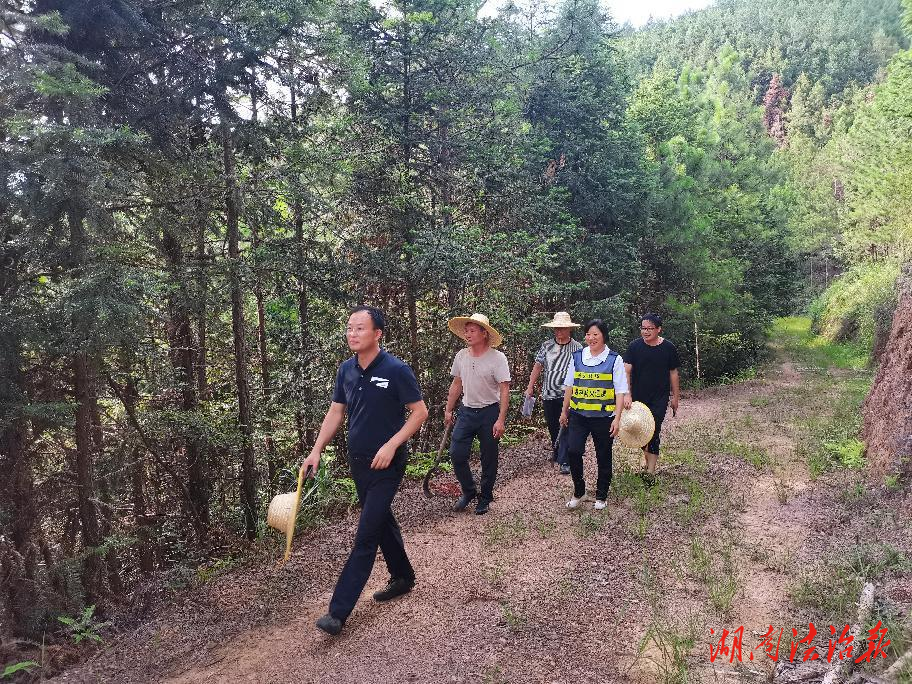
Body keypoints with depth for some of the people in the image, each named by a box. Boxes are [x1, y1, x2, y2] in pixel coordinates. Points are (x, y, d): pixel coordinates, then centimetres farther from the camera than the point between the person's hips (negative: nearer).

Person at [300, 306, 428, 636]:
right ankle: (403, 577, 39)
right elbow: (335, 412, 9)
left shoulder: (396, 370, -17)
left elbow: (420, 412, -12)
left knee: (366, 534, -4)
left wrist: (391, 445, -20)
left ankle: (339, 611, 1)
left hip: (387, 464, -7)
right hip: (358, 461, 7)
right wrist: (316, 451, 2)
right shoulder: (346, 370, 2)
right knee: (382, 522, 19)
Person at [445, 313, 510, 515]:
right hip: (467, 411, 4)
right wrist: (448, 410, 13)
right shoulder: (461, 356, 1)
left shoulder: (497, 358, -14)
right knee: (456, 453, -2)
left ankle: (485, 498, 27)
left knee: (489, 460, 7)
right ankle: (469, 491, 21)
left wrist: (501, 420, -20)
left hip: (490, 413, -4)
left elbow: (504, 390, -15)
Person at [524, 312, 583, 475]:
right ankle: (557, 451, 38)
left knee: (565, 426, -7)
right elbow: (537, 366, 8)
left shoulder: (577, 348, -1)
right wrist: (530, 387, 4)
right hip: (549, 394, 4)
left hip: (567, 394, -3)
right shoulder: (546, 345, 5)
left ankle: (565, 461, -2)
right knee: (552, 426, 15)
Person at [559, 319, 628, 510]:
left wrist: (617, 419, -10)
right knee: (573, 451, -12)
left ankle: (601, 496, 28)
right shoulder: (577, 357, 6)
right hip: (578, 415, 2)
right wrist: (565, 411, 13)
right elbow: (569, 386, 12)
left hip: (603, 416, -2)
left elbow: (620, 392, -4)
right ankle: (579, 491, 10)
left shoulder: (614, 359, -2)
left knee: (603, 458, 9)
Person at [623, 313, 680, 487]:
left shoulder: (668, 348, -5)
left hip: (659, 398, -2)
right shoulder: (635, 346, -6)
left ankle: (651, 471, 1)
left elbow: (673, 373, 4)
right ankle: (648, 460, 35)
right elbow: (626, 371, -11)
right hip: (638, 397, 2)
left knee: (654, 432, -6)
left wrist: (675, 397, 7)